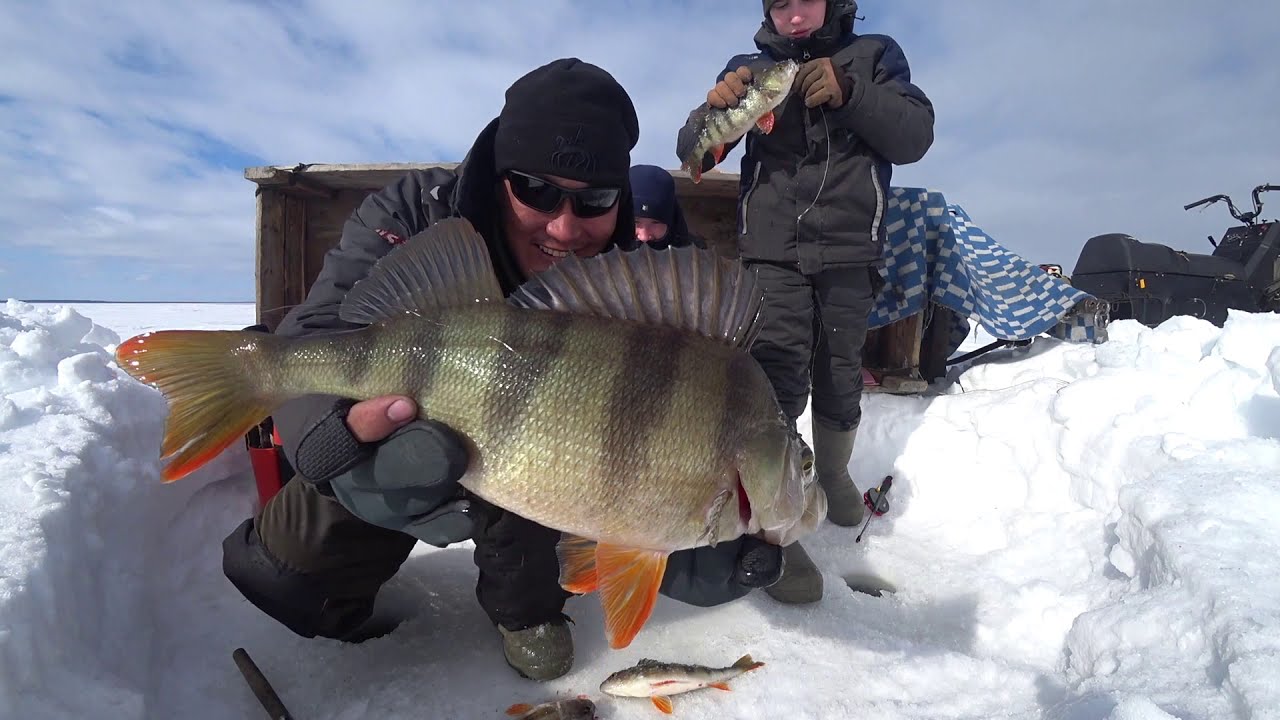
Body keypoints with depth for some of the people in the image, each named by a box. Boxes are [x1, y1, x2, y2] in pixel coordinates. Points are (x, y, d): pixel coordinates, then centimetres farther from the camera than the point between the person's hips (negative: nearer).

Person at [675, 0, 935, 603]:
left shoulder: (874, 55, 10)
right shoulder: (751, 67, 10)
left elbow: (915, 136, -2)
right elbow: (691, 152, 4)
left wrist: (849, 94, -17)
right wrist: (715, 107, -18)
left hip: (849, 252, 2)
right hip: (772, 253, -1)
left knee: (840, 376, 8)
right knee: (775, 378, -15)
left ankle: (833, 473, 34)